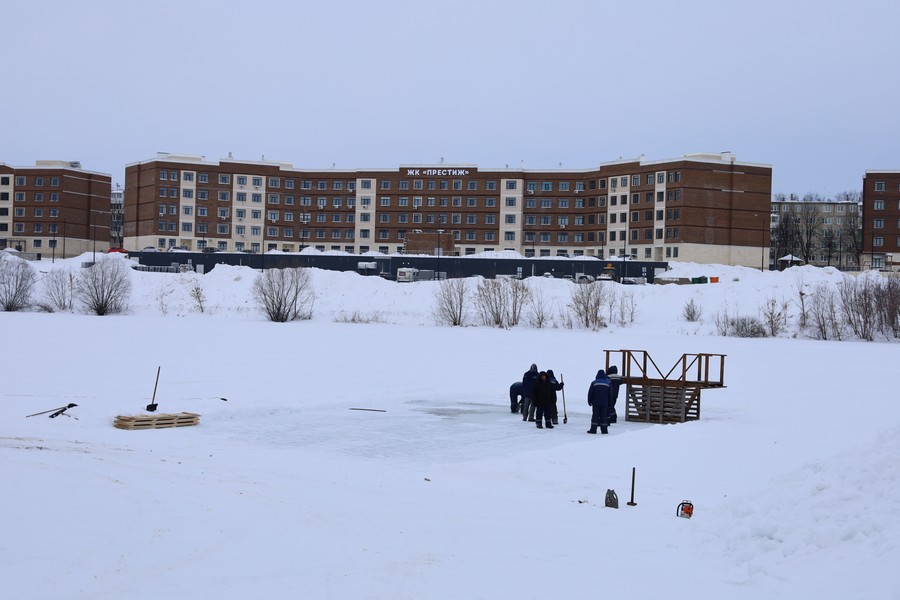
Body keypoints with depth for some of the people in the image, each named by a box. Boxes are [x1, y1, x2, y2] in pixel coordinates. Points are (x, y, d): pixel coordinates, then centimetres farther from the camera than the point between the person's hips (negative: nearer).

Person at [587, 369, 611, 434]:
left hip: (596, 403, -2)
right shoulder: (608, 383, 4)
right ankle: (604, 430, 5)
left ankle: (593, 429, -3)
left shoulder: (594, 383, -4)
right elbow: (610, 394, 7)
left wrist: (589, 401, 7)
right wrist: (609, 403, 14)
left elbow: (590, 393, -3)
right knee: (604, 416, 6)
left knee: (595, 415, 0)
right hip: (605, 403, 2)